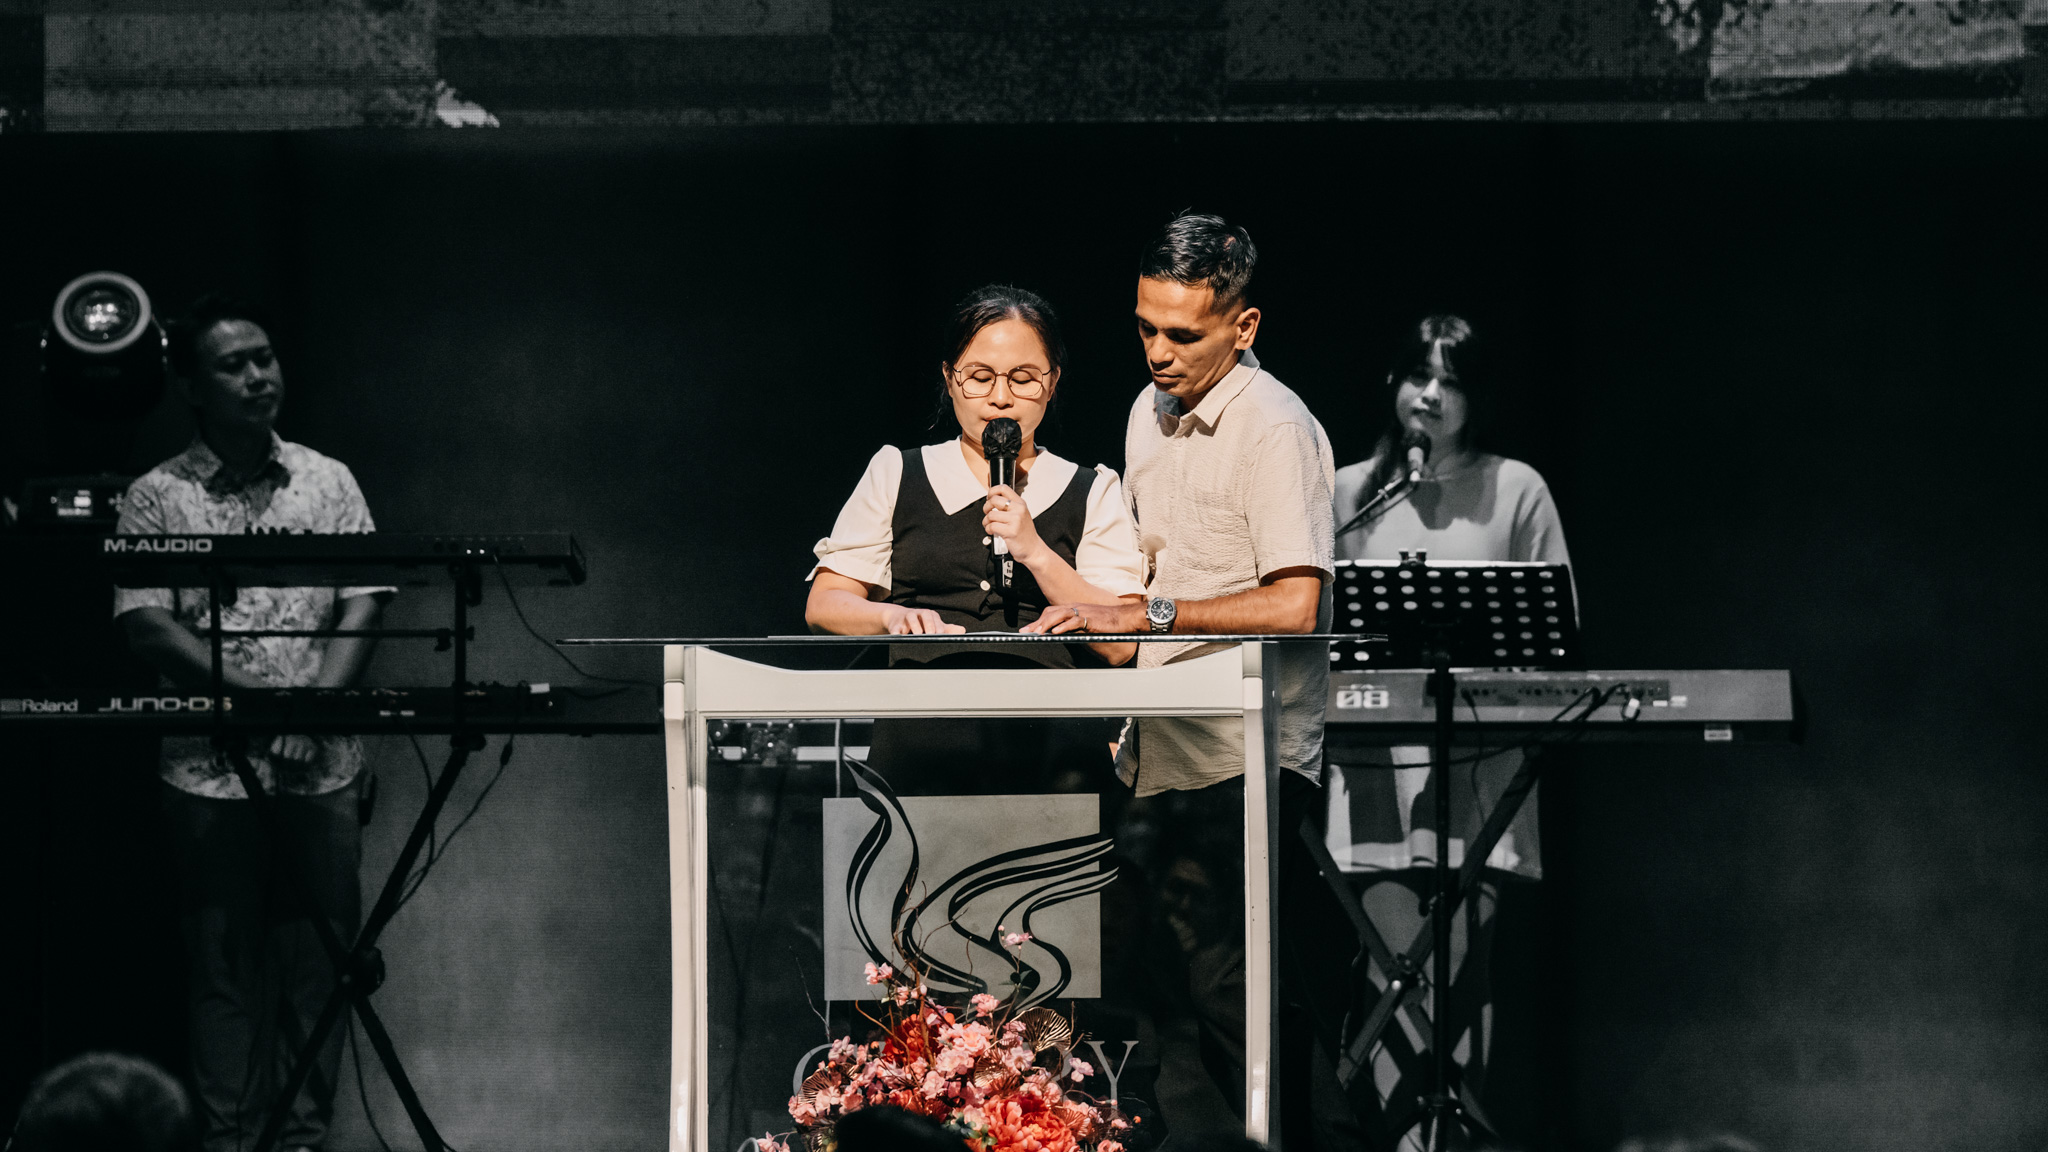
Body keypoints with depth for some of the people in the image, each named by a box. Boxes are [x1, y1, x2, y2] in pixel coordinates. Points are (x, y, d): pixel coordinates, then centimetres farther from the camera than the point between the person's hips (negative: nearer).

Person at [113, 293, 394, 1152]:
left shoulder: (327, 482, 8)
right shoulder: (156, 498, 1)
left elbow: (363, 606, 3)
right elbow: (146, 626, -7)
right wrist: (257, 699, -15)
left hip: (321, 768, 2)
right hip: (211, 771, -2)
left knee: (316, 960, 3)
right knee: (223, 964, 2)